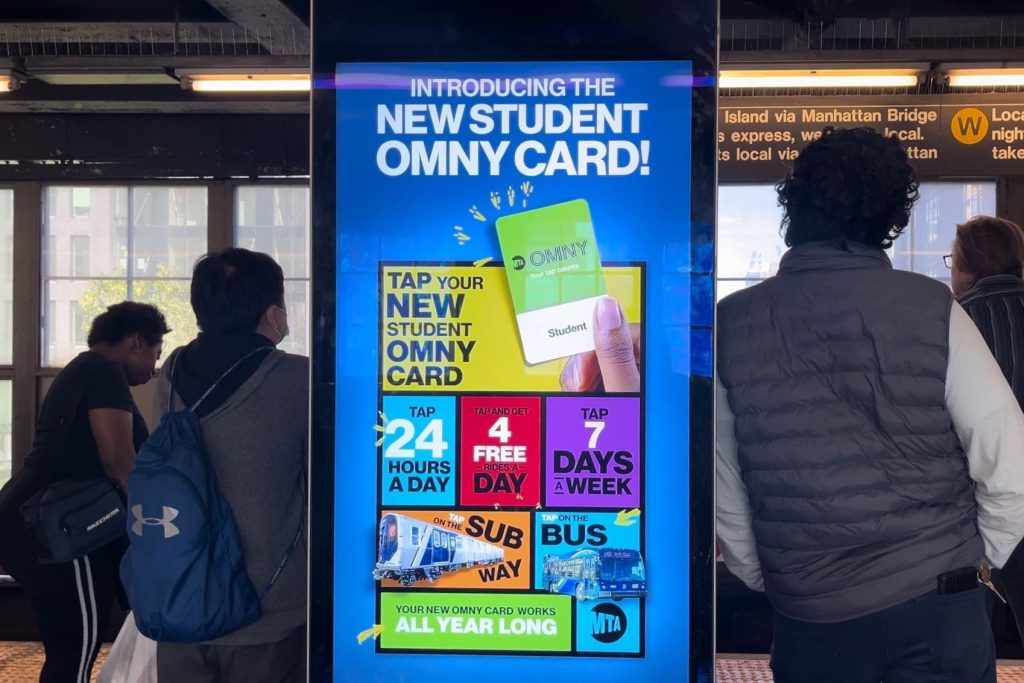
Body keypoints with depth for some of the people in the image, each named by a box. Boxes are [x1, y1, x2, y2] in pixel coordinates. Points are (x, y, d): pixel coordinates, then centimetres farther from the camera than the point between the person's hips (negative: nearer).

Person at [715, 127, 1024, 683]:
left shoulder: (731, 323, -4)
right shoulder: (932, 309, -9)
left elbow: (720, 487, 1)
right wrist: (977, 556, 7)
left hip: (806, 620, 2)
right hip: (935, 610, -2)